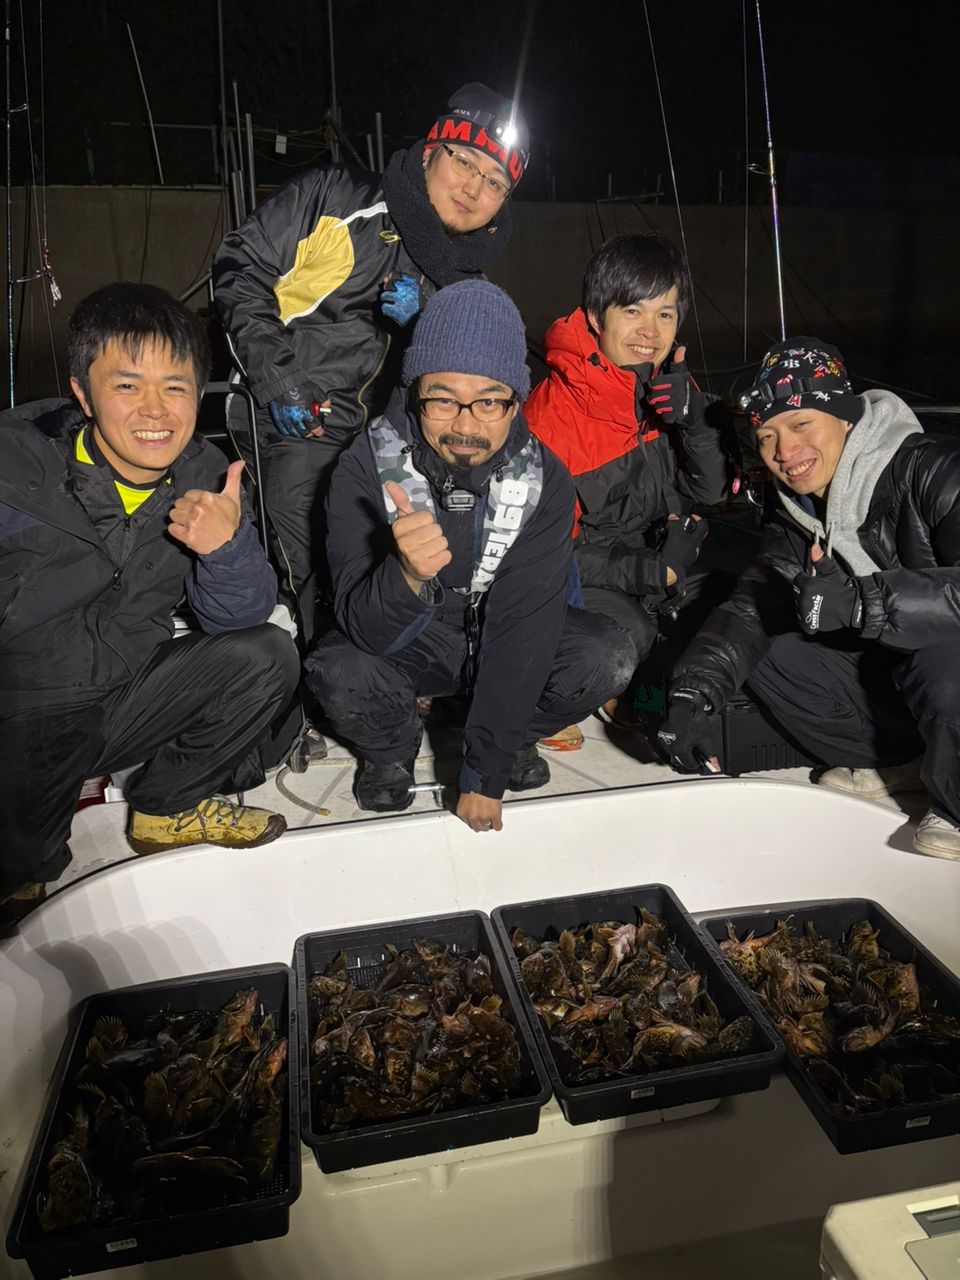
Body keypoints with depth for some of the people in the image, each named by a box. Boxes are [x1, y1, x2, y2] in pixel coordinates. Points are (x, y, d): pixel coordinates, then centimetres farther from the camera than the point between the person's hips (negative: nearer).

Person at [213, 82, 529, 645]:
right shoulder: (337, 196, 1)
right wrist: (275, 378, -11)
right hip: (289, 428, -4)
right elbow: (240, 267, 0)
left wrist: (423, 323, -6)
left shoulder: (467, 286, 14)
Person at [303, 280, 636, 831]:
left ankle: (512, 737, 6)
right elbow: (367, 629, -29)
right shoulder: (368, 467, -23)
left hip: (500, 640, 1)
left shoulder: (545, 480, -19)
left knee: (610, 658, -25)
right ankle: (392, 749, 4)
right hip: (408, 644, -1)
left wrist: (485, 777, -23)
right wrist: (408, 574, -55)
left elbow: (523, 624, -23)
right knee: (339, 675, -32)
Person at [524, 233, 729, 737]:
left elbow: (710, 489, -3)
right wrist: (651, 573, -20)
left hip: (658, 553, 7)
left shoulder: (672, 387, -2)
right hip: (573, 575, -7)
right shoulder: (552, 413, -21)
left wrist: (694, 416, -23)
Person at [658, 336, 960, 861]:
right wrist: (694, 694, -21)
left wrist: (864, 600, -41)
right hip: (887, 670, 7)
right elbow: (749, 607, -7)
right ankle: (900, 761, 3)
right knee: (760, 648, -4)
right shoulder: (797, 519, 5)